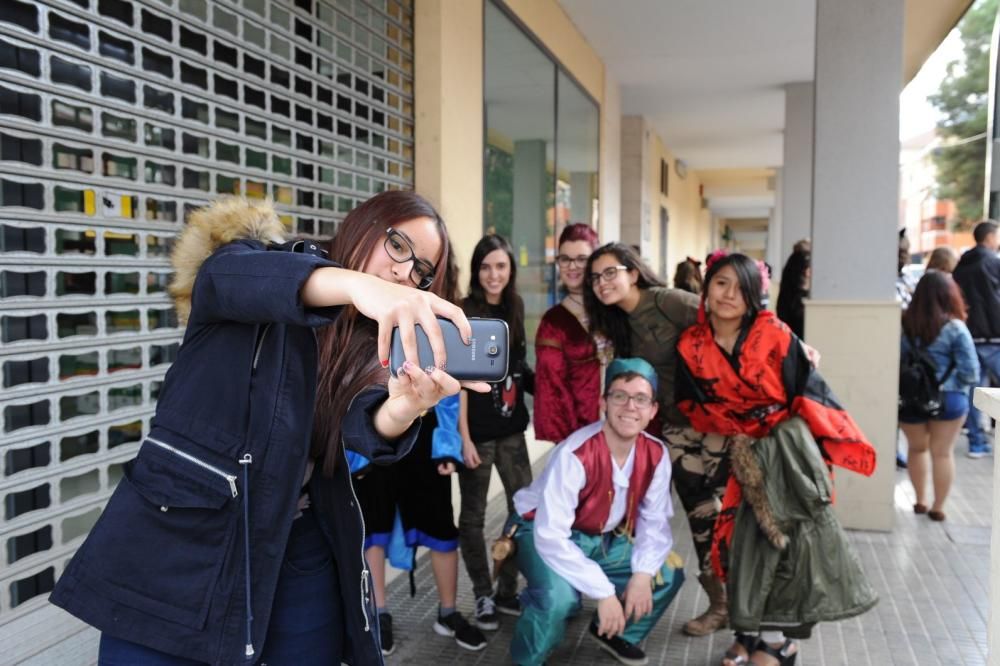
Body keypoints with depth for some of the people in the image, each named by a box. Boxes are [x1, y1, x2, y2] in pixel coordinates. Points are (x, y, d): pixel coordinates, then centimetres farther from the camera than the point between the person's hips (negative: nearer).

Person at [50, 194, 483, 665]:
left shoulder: (367, 345, 5)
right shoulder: (260, 268, -5)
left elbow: (367, 426, -16)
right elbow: (227, 273, -31)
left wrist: (404, 407, -40)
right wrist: (357, 284, -49)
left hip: (299, 555, 4)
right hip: (178, 541, -3)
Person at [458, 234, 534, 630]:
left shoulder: (513, 309, 8)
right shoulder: (462, 313, -10)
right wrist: (464, 437, -16)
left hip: (511, 428, 6)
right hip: (477, 431, -6)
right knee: (473, 515, 6)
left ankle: (507, 591, 25)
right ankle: (483, 597, 20)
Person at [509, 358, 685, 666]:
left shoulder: (656, 455, -14)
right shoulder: (575, 455, -34)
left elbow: (655, 520, -2)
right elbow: (551, 537, -34)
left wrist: (643, 573, -19)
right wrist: (604, 593, -32)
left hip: (604, 539, 6)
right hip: (545, 534, -6)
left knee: (669, 573, -3)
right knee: (559, 596, -33)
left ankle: (615, 632, 23)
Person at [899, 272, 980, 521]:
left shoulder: (904, 324, -5)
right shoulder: (954, 328, -11)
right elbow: (970, 372, -9)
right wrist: (955, 383, 9)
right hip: (948, 398, -2)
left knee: (917, 448, 21)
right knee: (943, 453, 11)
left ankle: (920, 501, 29)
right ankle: (938, 507, 18)